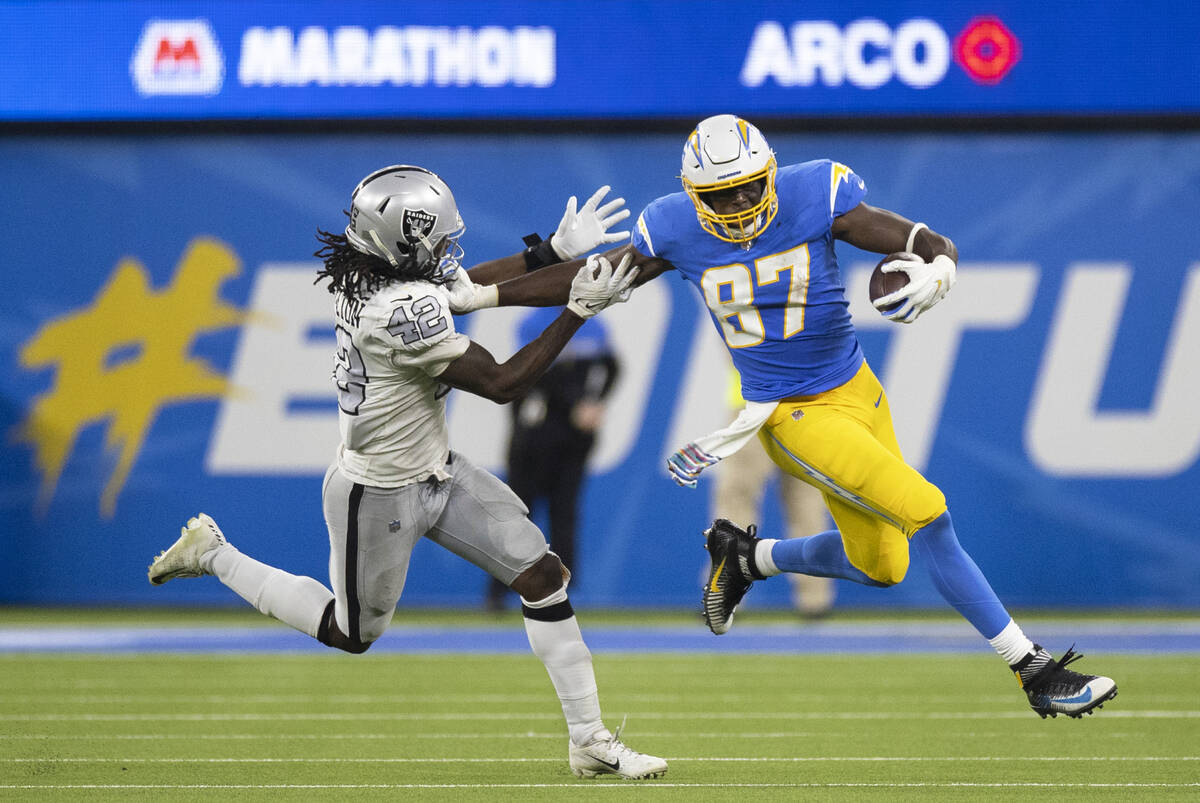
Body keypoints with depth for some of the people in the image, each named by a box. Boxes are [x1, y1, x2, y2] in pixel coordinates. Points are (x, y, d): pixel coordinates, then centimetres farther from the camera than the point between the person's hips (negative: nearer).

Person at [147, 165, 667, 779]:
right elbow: (502, 384, -27)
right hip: (380, 496, -9)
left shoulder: (360, 273, -7)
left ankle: (589, 741, 11)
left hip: (436, 473, 9)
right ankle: (213, 555, 29)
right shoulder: (404, 309, -34)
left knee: (542, 574, 3)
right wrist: (579, 311, -26)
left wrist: (556, 249, 5)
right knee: (351, 634, 15)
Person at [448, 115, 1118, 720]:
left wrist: (935, 275, -40)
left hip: (857, 390, 3)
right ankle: (1034, 670, -7)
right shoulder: (677, 233, -11)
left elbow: (931, 244, -16)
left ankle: (748, 557, 38)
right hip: (795, 416, -3)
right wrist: (480, 295, -1)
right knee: (928, 516, -17)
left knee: (881, 564, 14)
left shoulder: (813, 196, -14)